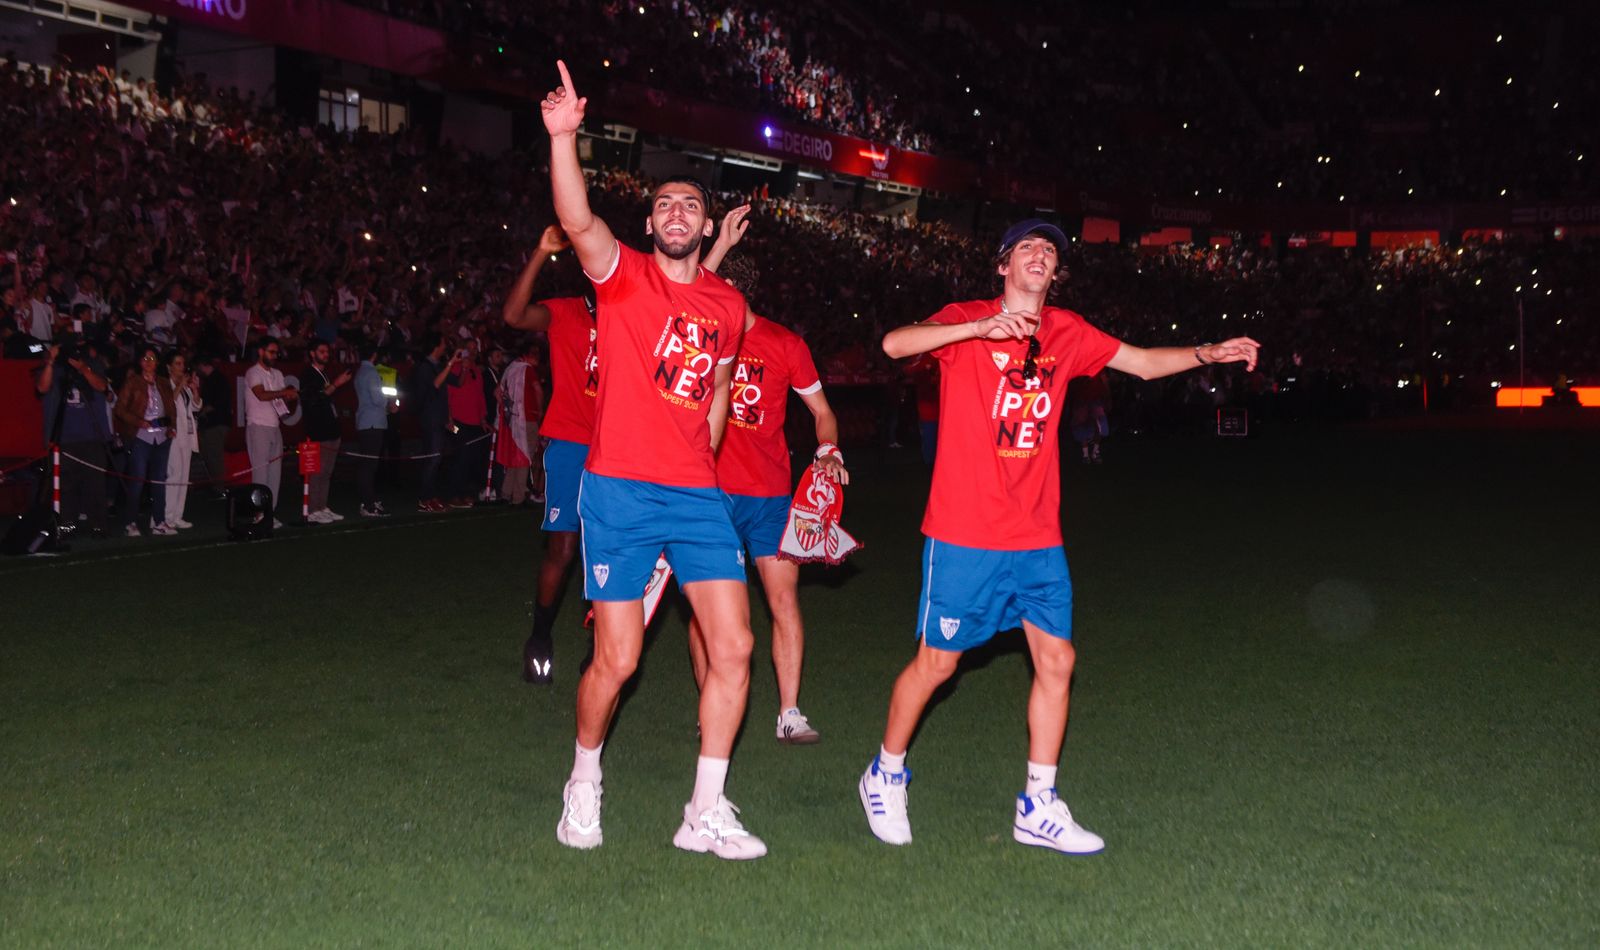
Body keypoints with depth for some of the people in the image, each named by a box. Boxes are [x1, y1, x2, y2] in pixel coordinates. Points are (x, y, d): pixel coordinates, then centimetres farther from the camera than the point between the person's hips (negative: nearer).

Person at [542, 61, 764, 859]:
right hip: (619, 492, -4)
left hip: (698, 494, 4)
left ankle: (706, 813, 10)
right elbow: (577, 222, -22)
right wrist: (563, 137, -35)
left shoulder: (728, 306, 11)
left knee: (733, 648, -2)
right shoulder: (622, 276, -2)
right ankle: (584, 778, 28)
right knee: (616, 660, -1)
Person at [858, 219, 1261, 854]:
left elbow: (1143, 362, 14)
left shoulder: (1067, 332, 9)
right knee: (937, 662, 3)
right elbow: (895, 344, -23)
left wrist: (1207, 353, -2)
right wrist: (983, 327, -34)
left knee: (1056, 662, 4)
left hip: (1038, 537, 5)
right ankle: (885, 774, 26)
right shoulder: (967, 321, -6)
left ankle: (1038, 808, 16)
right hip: (965, 534, -5)